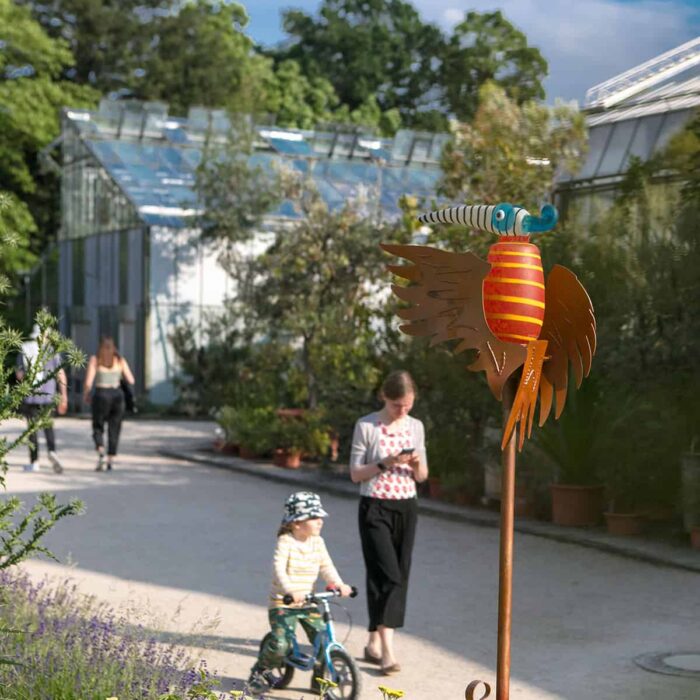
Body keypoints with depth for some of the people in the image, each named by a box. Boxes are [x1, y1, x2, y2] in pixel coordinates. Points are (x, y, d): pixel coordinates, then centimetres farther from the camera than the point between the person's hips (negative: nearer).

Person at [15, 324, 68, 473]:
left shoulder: (24, 352, 2)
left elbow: (20, 375, -3)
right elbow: (61, 374, -3)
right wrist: (63, 397, -1)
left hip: (29, 396, 0)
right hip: (48, 395, 0)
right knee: (48, 426, 13)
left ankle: (34, 462, 10)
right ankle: (52, 452, -12)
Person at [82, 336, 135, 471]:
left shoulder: (95, 360, -3)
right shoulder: (120, 360, 3)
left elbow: (88, 383, -9)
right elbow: (131, 381, 1)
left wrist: (85, 395, 10)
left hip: (101, 395, -2)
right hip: (117, 395, 2)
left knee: (98, 428, 12)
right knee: (114, 429, 11)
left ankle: (100, 452, -13)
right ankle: (111, 460, 6)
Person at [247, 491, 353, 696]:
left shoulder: (317, 542, 4)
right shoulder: (285, 541, -15)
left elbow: (326, 566, 1)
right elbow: (278, 569, -26)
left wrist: (339, 585, -17)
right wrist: (290, 591, -41)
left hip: (307, 602, 6)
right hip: (282, 603, -5)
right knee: (280, 644, -18)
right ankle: (259, 673, 11)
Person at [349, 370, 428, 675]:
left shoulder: (416, 427, 7)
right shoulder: (366, 426, -6)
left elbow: (422, 477, 11)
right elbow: (355, 474, -5)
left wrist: (417, 463, -11)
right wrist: (384, 463, -19)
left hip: (406, 507, 5)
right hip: (375, 508, -5)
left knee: (399, 576, 6)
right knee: (388, 575, -14)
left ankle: (374, 642, 18)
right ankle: (387, 648, -13)